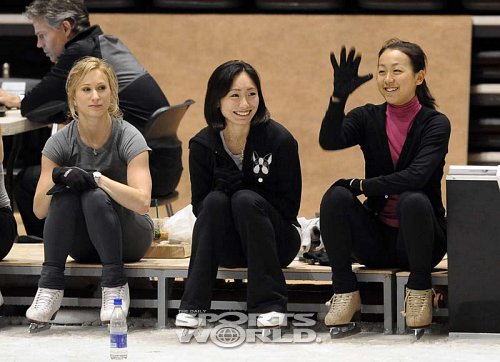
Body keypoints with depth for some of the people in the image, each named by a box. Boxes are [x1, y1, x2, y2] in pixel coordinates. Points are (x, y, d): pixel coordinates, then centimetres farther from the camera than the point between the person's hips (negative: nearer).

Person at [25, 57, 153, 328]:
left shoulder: (128, 138, -15)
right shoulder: (60, 142, -7)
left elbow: (142, 203, -28)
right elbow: (39, 211, -11)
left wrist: (96, 177, -36)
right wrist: (55, 180, -30)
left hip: (129, 239, -3)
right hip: (82, 243, 3)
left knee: (95, 197, -32)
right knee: (65, 193, -28)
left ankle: (115, 286, -25)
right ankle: (50, 286, -28)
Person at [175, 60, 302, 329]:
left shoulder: (280, 140, -12)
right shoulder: (202, 145, -3)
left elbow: (289, 206, -10)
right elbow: (199, 205, -2)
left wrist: (239, 187, -19)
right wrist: (226, 187, -23)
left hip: (274, 242, -2)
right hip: (226, 247, 2)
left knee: (246, 200, -30)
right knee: (215, 200, -28)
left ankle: (270, 304, -25)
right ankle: (193, 304, -28)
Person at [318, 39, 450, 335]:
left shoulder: (435, 123, -6)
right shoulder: (368, 118, 4)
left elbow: (415, 176, -22)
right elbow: (329, 141, -16)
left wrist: (361, 186, -21)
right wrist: (340, 96, -29)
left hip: (416, 240, -3)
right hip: (375, 239, 3)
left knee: (413, 200, -34)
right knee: (336, 196, -23)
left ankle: (420, 291, -13)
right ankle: (346, 293, -13)